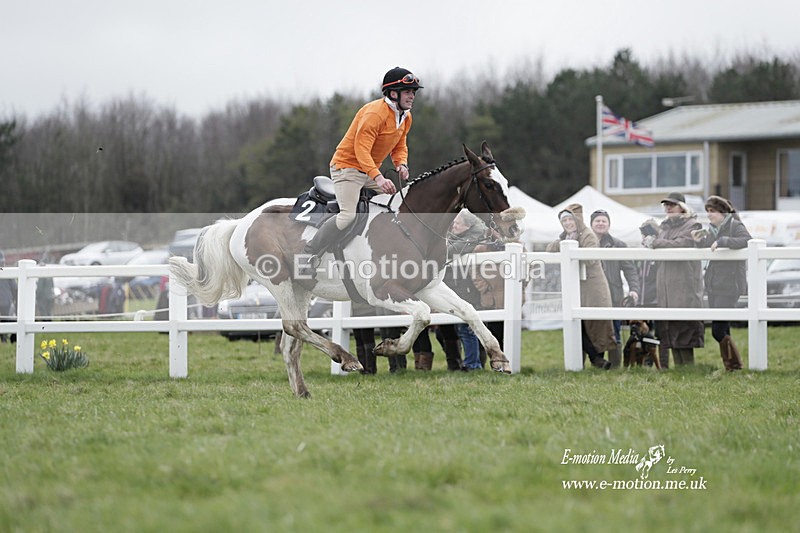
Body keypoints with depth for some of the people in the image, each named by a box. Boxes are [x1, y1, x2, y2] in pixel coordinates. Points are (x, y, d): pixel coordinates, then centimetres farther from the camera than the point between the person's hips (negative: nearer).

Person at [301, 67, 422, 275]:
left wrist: (401, 164, -6)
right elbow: (361, 149, -29)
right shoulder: (374, 113, -23)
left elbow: (400, 146, 18)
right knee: (348, 215, -24)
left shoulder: (406, 117, 6)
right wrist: (378, 177, -40)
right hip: (347, 166, -9)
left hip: (370, 171, 9)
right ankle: (309, 254, -15)